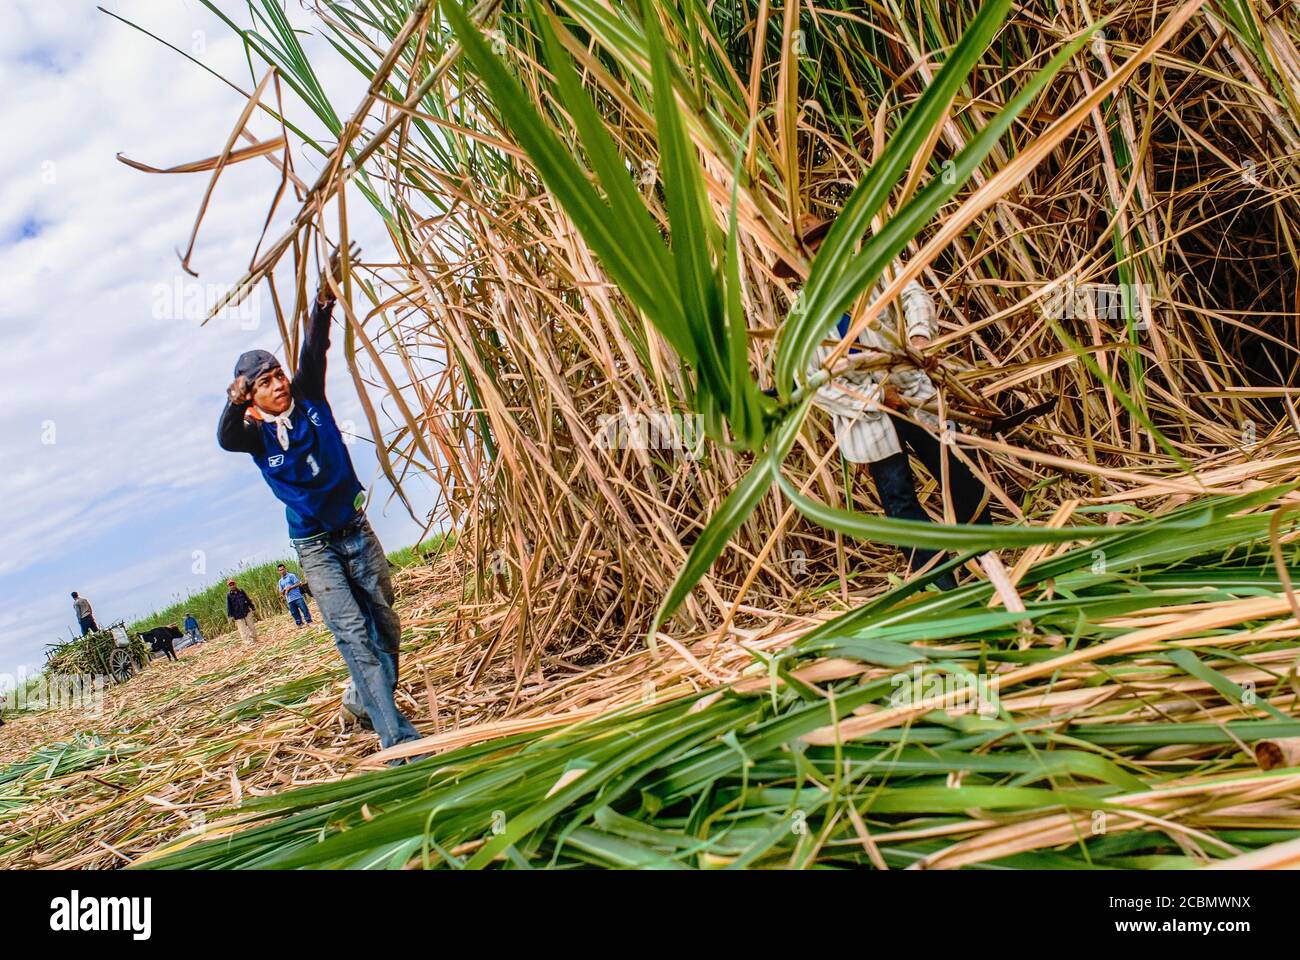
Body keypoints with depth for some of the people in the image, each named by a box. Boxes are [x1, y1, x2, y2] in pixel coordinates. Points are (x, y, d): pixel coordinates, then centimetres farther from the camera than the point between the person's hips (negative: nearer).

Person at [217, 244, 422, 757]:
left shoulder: (309, 400, 1)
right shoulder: (256, 434, -5)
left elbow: (314, 351, -11)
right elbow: (226, 439, -27)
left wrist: (324, 301, -27)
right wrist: (235, 403, -48)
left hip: (356, 530, 3)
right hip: (314, 546, -3)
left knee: (386, 625, 8)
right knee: (352, 633, -12)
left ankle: (369, 699, 32)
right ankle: (397, 736, -16)